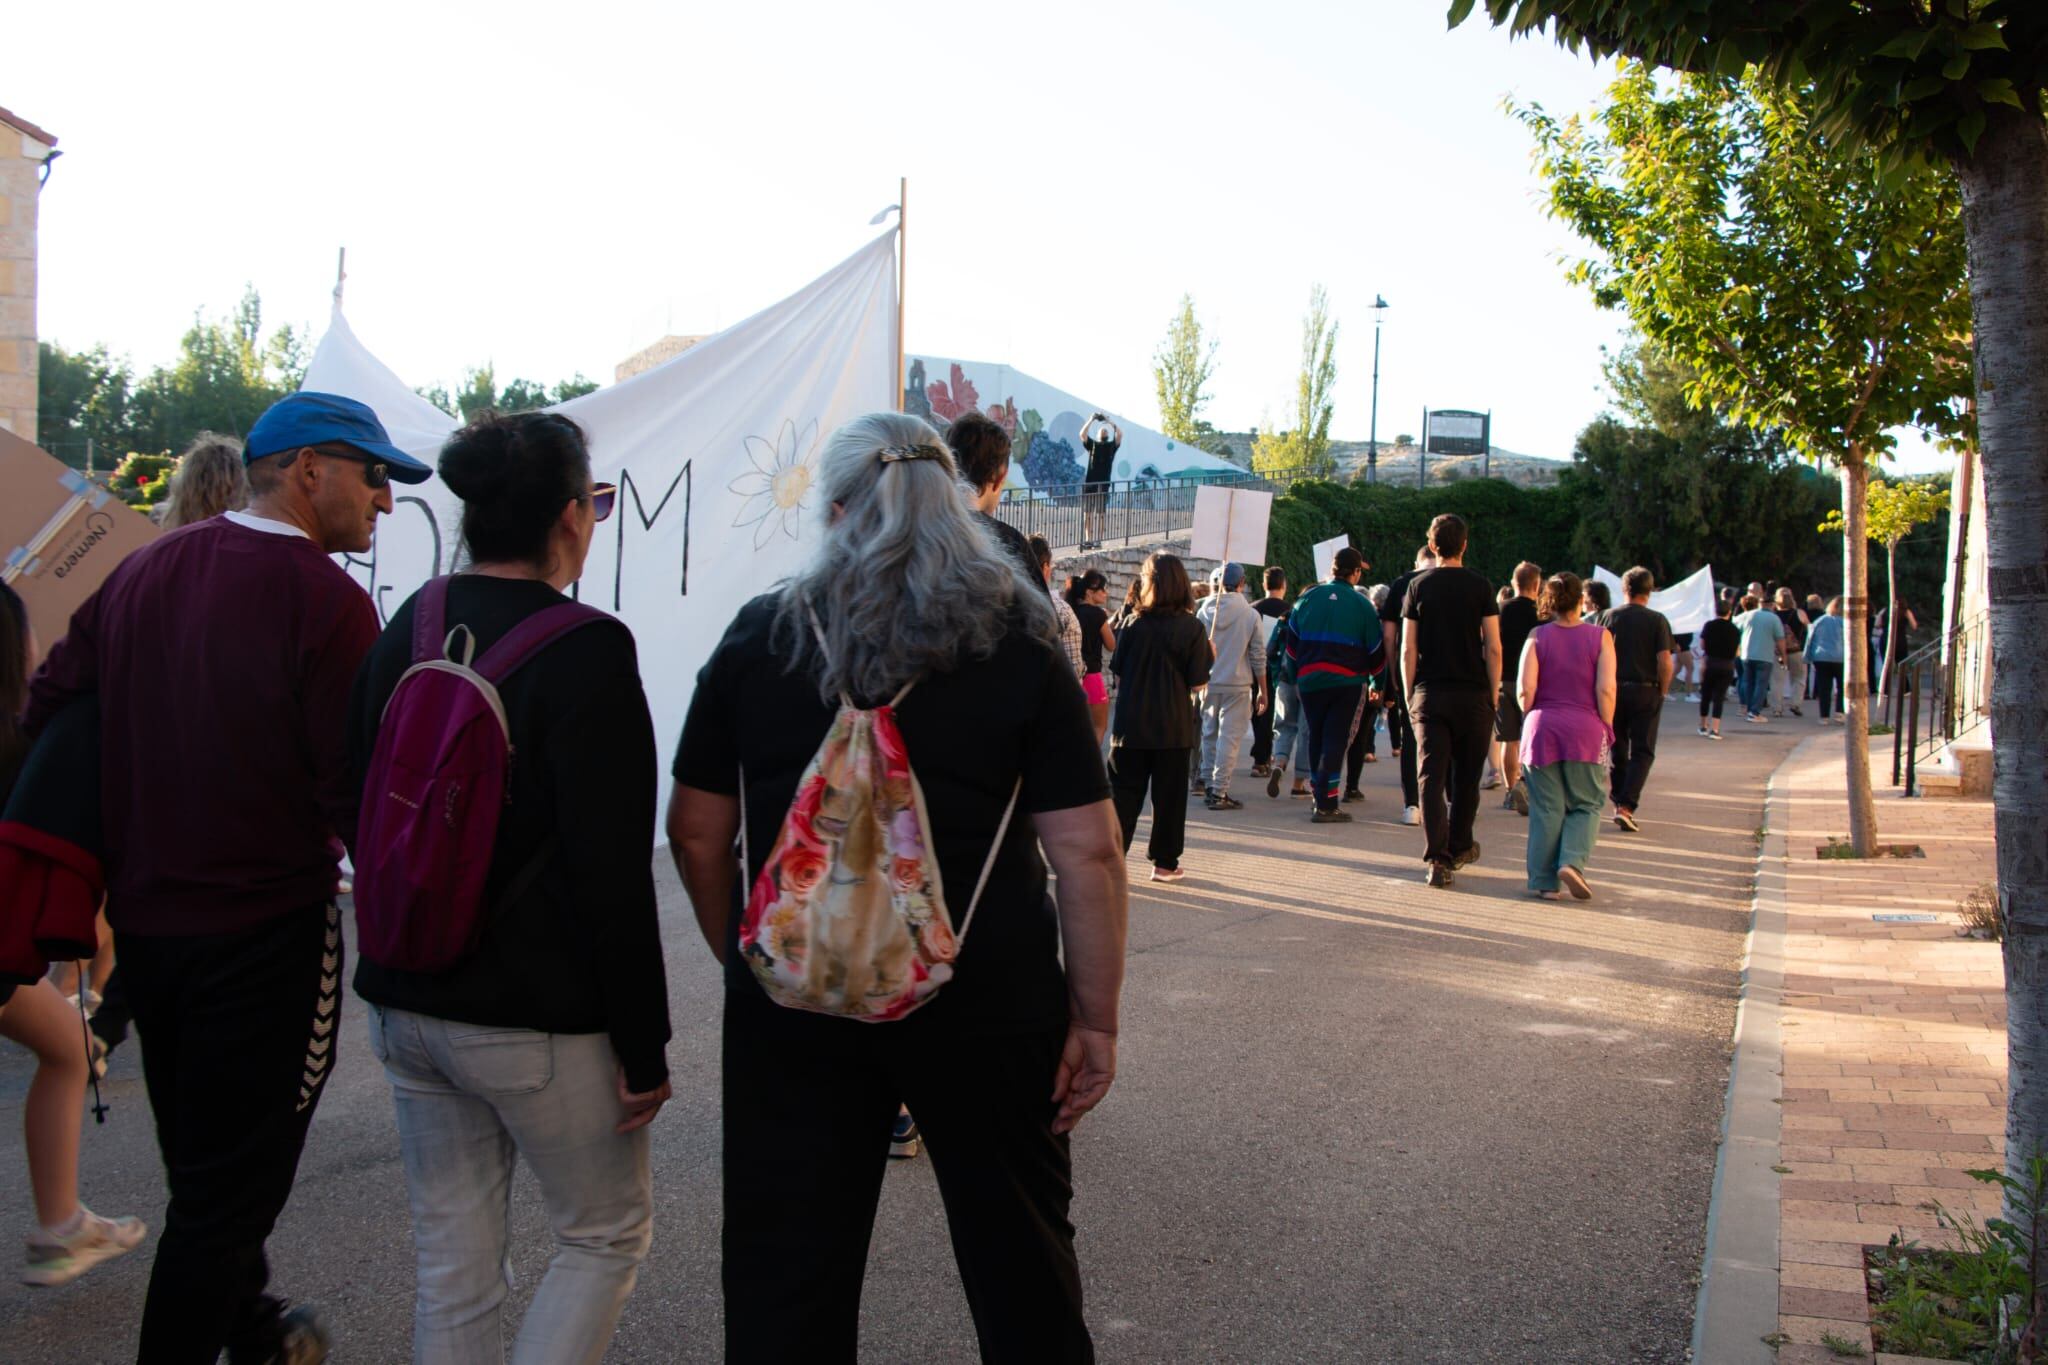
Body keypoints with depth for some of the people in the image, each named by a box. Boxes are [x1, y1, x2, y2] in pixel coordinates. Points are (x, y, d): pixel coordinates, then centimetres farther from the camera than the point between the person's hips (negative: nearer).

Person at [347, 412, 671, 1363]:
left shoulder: (403, 632, 4)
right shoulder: (584, 650, -18)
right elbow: (611, 871, -20)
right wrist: (644, 1047, -12)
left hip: (406, 1000, 7)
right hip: (539, 1017, -6)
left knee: (451, 1265, 17)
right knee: (608, 1233, 15)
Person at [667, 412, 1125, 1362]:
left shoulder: (760, 636, 0)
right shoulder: (1020, 646, -4)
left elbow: (696, 834, 3)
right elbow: (1086, 852, -8)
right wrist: (1096, 1020, -1)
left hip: (794, 1000, 1)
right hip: (986, 999, -1)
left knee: (785, 1274, 12)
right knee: (1019, 1249, 17)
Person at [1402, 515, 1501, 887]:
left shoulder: (1419, 587, 2)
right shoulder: (1481, 587, -1)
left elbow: (1408, 650, 1)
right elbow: (1493, 649, -3)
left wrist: (1410, 695, 9)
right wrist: (1493, 695, 5)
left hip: (1429, 695, 0)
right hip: (1473, 693, 0)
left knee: (1432, 776, -1)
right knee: (1465, 776, 14)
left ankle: (1437, 858, -10)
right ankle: (1459, 847, 26)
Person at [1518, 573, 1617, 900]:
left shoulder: (1537, 637, 1)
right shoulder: (1600, 637, 0)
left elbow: (1525, 689, -6)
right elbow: (1606, 690, -7)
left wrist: (1531, 720, 10)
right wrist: (1606, 729, 4)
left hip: (1542, 727, 1)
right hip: (1585, 729, -1)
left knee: (1546, 809, 7)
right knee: (1586, 805, 11)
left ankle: (1544, 881, 9)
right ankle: (1572, 862, -10)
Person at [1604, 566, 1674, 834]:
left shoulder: (1610, 617, 0)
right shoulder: (1657, 620, -6)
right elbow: (1665, 661, -12)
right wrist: (1663, 691, 2)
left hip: (1615, 689, 2)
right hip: (1646, 691, -2)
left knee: (1618, 749, 16)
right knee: (1642, 752, 1)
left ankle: (1619, 800, 23)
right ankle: (1626, 806, -13)